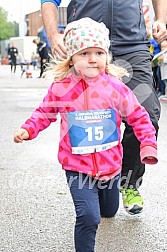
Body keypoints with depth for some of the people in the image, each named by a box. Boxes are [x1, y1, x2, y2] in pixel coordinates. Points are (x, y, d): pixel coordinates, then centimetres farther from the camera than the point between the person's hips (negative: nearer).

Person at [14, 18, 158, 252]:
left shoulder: (115, 87, -11)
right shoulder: (61, 88, -11)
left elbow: (138, 117, 0)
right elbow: (44, 113, 5)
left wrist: (148, 145, -8)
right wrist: (27, 129, -10)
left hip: (110, 165, 3)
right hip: (78, 168, -2)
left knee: (109, 211, 27)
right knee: (89, 217, -22)